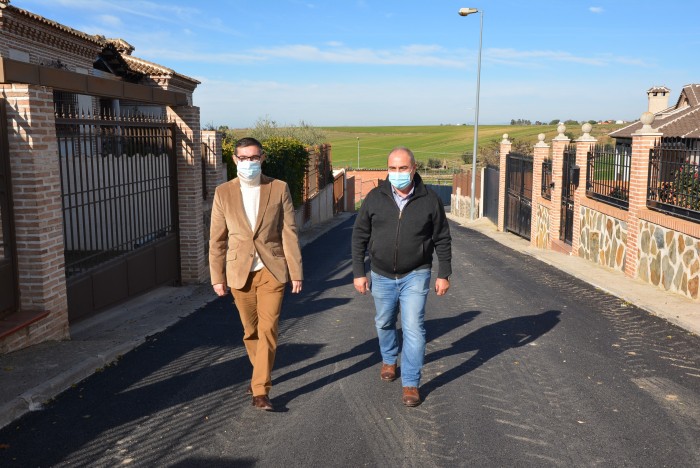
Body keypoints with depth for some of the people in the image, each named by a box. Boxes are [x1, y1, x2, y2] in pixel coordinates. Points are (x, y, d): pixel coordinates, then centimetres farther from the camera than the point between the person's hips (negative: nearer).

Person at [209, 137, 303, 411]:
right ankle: (262, 373, 37)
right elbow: (217, 239, 5)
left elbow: (289, 233, -1)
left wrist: (296, 272, -3)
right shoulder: (223, 193, 2)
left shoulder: (279, 189, -1)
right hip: (240, 272, 2)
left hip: (272, 270, -2)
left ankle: (260, 391, 0)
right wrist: (217, 277, 4)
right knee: (250, 331, 14)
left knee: (267, 330, -7)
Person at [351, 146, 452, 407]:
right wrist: (358, 272, -2)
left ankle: (411, 384, 5)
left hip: (415, 276, -2)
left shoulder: (429, 200, -7)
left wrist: (444, 274, -1)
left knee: (414, 328, -7)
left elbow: (442, 240, 0)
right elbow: (359, 237, 1)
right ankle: (389, 360, 47)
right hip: (381, 276, 3)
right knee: (384, 323, 19)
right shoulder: (375, 198, -5)